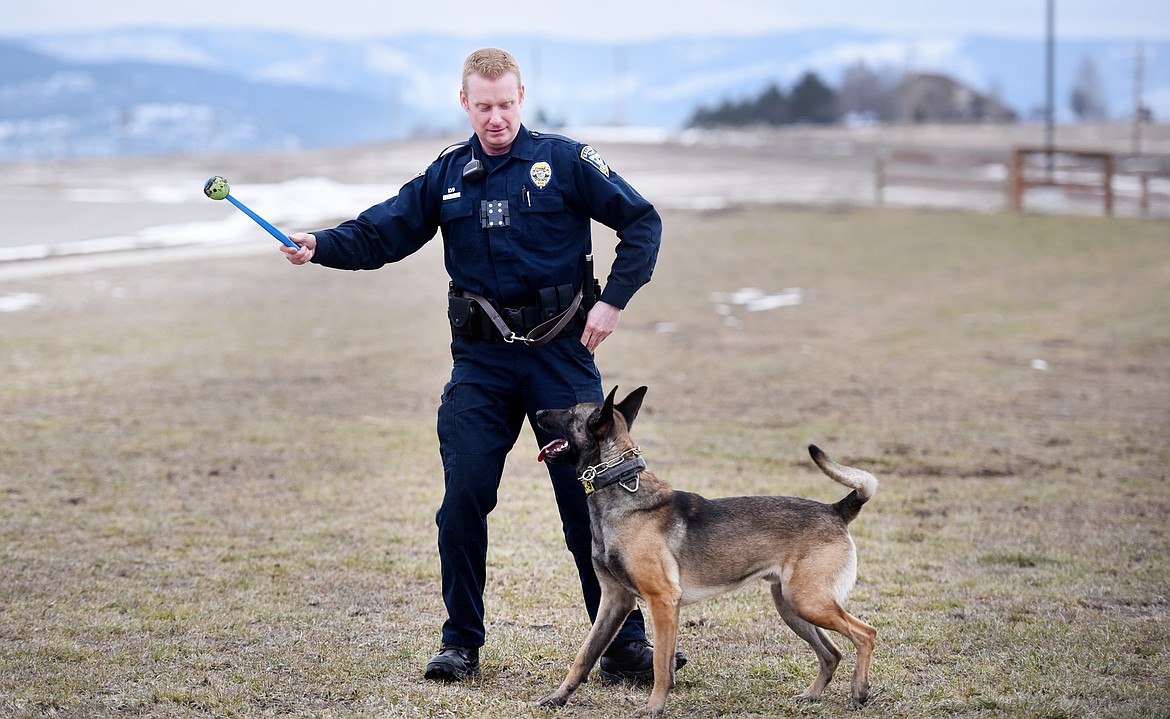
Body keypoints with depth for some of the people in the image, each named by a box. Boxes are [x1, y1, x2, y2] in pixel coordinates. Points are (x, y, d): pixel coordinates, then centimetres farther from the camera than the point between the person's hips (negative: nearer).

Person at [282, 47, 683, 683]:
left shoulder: (564, 161, -2)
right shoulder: (447, 175, 8)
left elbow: (641, 223, 0)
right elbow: (380, 234, 7)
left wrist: (613, 301, -8)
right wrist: (318, 246, -10)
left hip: (561, 351, -3)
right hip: (481, 359, 3)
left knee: (591, 497, -3)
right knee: (463, 496, -3)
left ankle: (625, 643, 3)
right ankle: (460, 643, 10)